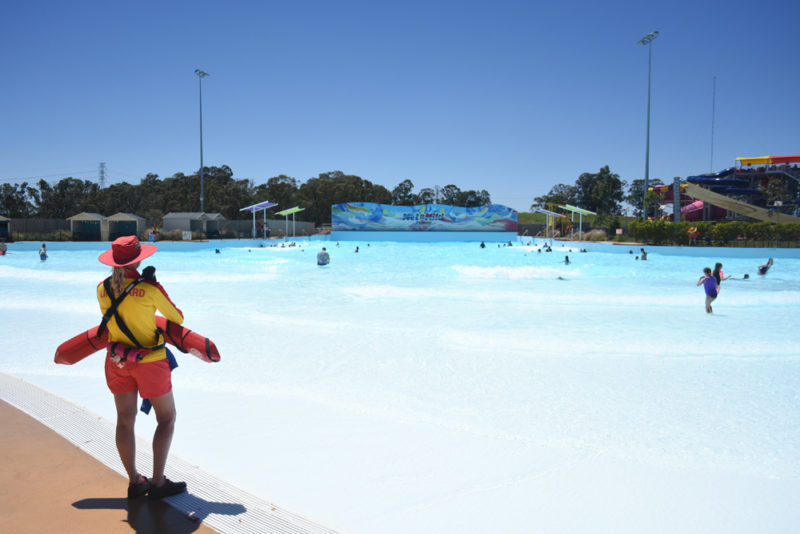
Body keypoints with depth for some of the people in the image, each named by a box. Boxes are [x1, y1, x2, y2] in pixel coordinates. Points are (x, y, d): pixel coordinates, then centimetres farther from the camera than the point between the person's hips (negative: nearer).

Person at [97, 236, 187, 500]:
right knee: (166, 418, 10)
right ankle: (157, 483, 12)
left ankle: (134, 482, 26)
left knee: (125, 419, 15)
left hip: (117, 361, 6)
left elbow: (108, 317, 11)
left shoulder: (103, 288, -4)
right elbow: (177, 318, -6)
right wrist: (176, 316, 17)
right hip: (150, 361, -5)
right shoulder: (150, 288, -19)